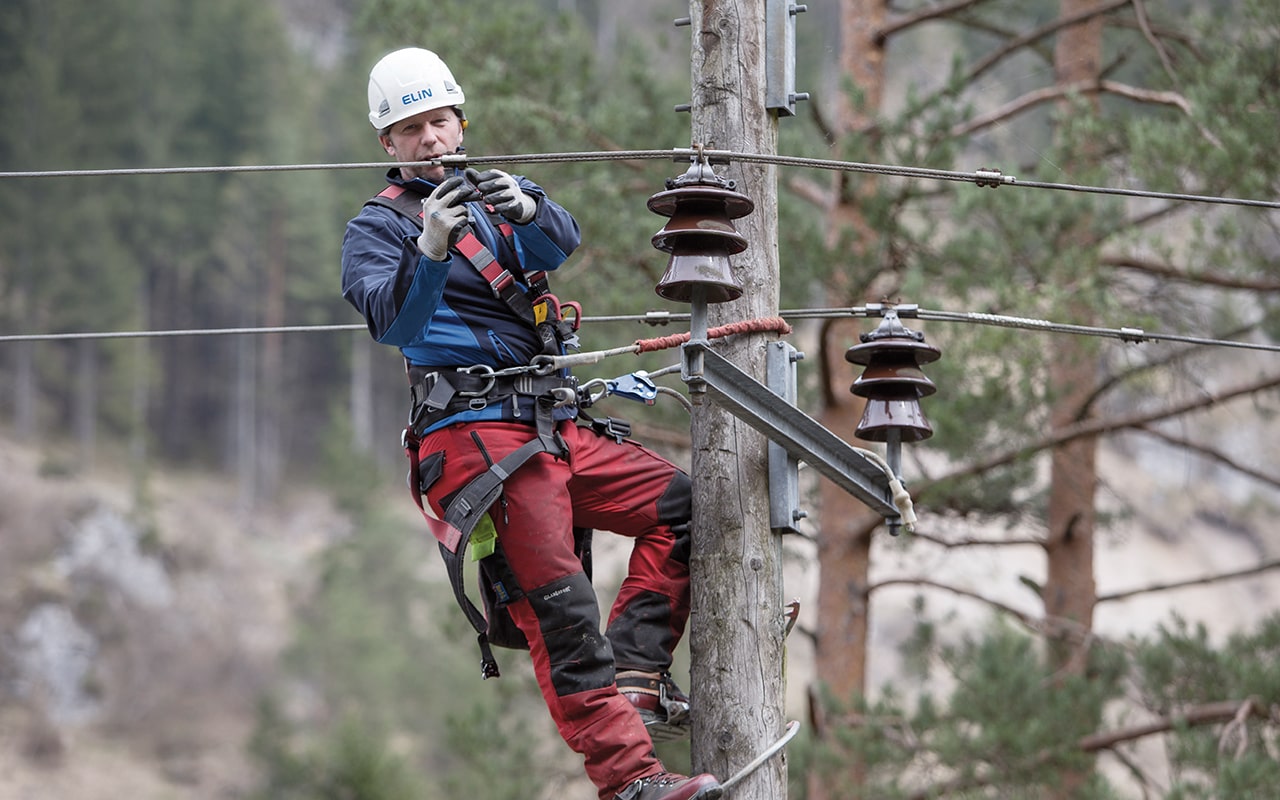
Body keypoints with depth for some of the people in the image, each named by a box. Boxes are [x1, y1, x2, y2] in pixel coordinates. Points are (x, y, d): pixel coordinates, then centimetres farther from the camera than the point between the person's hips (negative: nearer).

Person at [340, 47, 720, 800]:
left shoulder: (493, 199, 20)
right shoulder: (379, 228, 4)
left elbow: (562, 241, -3)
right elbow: (393, 321, -16)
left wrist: (525, 207, -26)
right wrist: (431, 251, -35)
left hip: (557, 426, 7)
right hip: (477, 432, -7)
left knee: (680, 504, 0)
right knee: (556, 604, -15)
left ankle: (632, 672, -4)